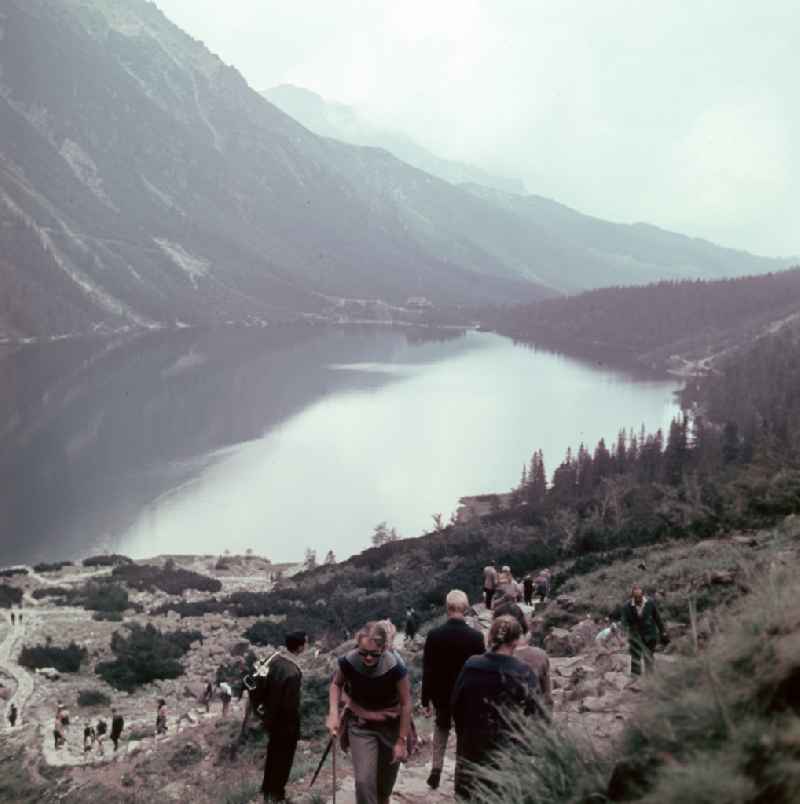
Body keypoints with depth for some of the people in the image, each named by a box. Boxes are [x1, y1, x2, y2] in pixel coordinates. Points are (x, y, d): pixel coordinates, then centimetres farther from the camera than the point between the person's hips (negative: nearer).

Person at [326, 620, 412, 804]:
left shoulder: (395, 667, -29)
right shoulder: (348, 662, -24)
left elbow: (406, 704, -17)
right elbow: (336, 683, 0)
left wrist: (402, 740, -13)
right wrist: (333, 713, -14)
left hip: (391, 726, 0)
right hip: (360, 726, 0)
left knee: (386, 780, 18)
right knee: (364, 780, -11)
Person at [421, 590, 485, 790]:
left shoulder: (434, 636, -13)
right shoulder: (476, 637, -16)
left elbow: (427, 671, -8)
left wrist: (425, 701, 1)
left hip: (442, 695, 1)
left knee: (441, 728, 24)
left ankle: (436, 770, 16)